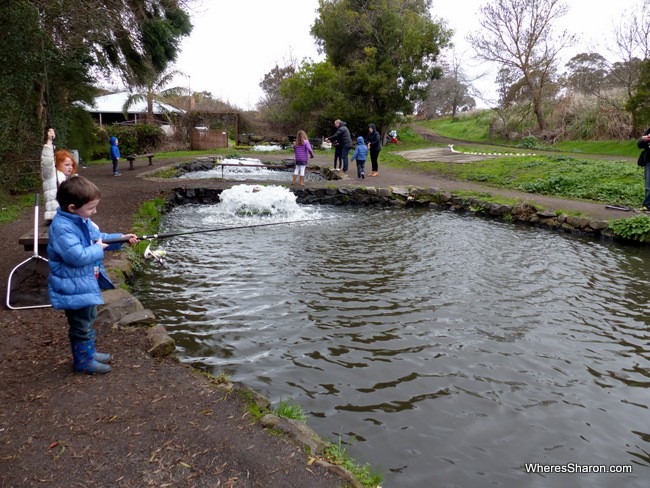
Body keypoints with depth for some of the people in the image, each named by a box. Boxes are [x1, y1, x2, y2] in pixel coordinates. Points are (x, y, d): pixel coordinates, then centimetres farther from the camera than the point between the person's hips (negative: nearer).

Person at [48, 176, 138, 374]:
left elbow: (98, 237, 17)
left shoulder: (82, 220, 3)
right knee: (81, 325, 4)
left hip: (87, 282, 10)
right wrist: (98, 249, -19)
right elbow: (78, 256, -34)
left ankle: (89, 352, 40)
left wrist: (121, 238, 5)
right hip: (74, 287, -10)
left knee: (88, 319, 24)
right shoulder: (61, 227, -28)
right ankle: (83, 361, 20)